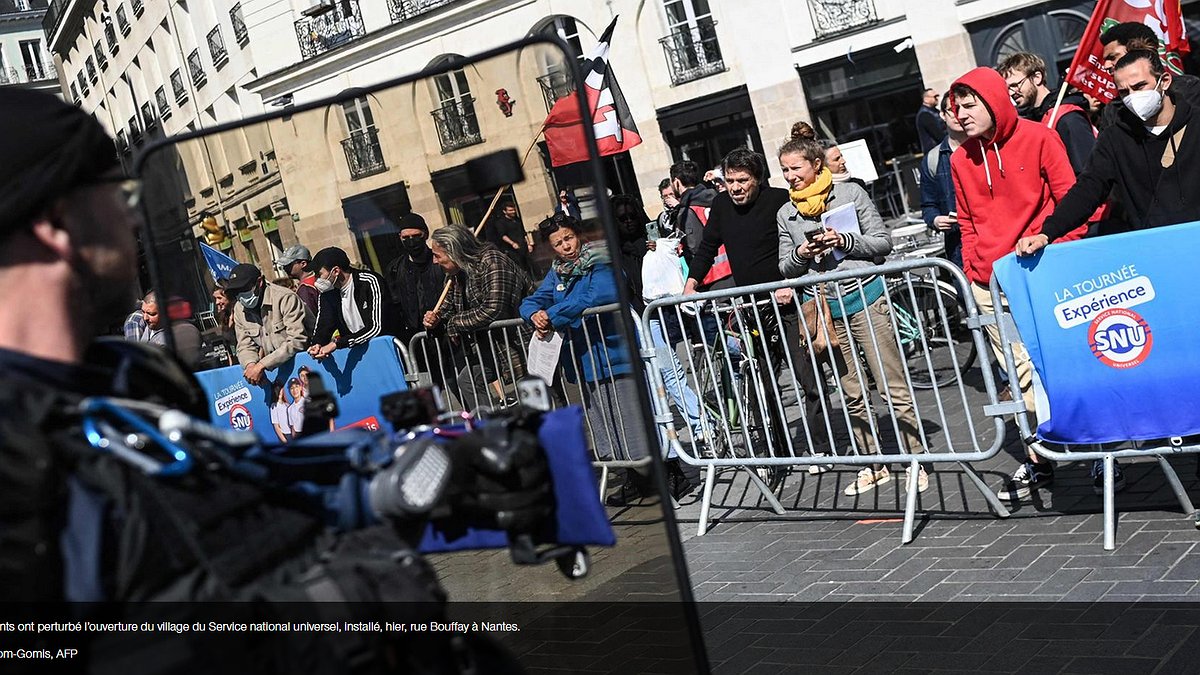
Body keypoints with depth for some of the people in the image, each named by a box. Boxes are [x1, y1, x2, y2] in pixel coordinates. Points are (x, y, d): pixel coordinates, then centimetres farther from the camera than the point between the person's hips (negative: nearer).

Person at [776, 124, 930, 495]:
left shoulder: (850, 193, 0)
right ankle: (874, 465, 19)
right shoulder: (785, 214, 10)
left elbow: (883, 241, -1)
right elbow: (785, 268, 12)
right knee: (851, 395, 9)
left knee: (893, 388, -3)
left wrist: (844, 241, -15)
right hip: (823, 307, 4)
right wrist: (801, 254, -8)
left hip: (864, 297, -4)